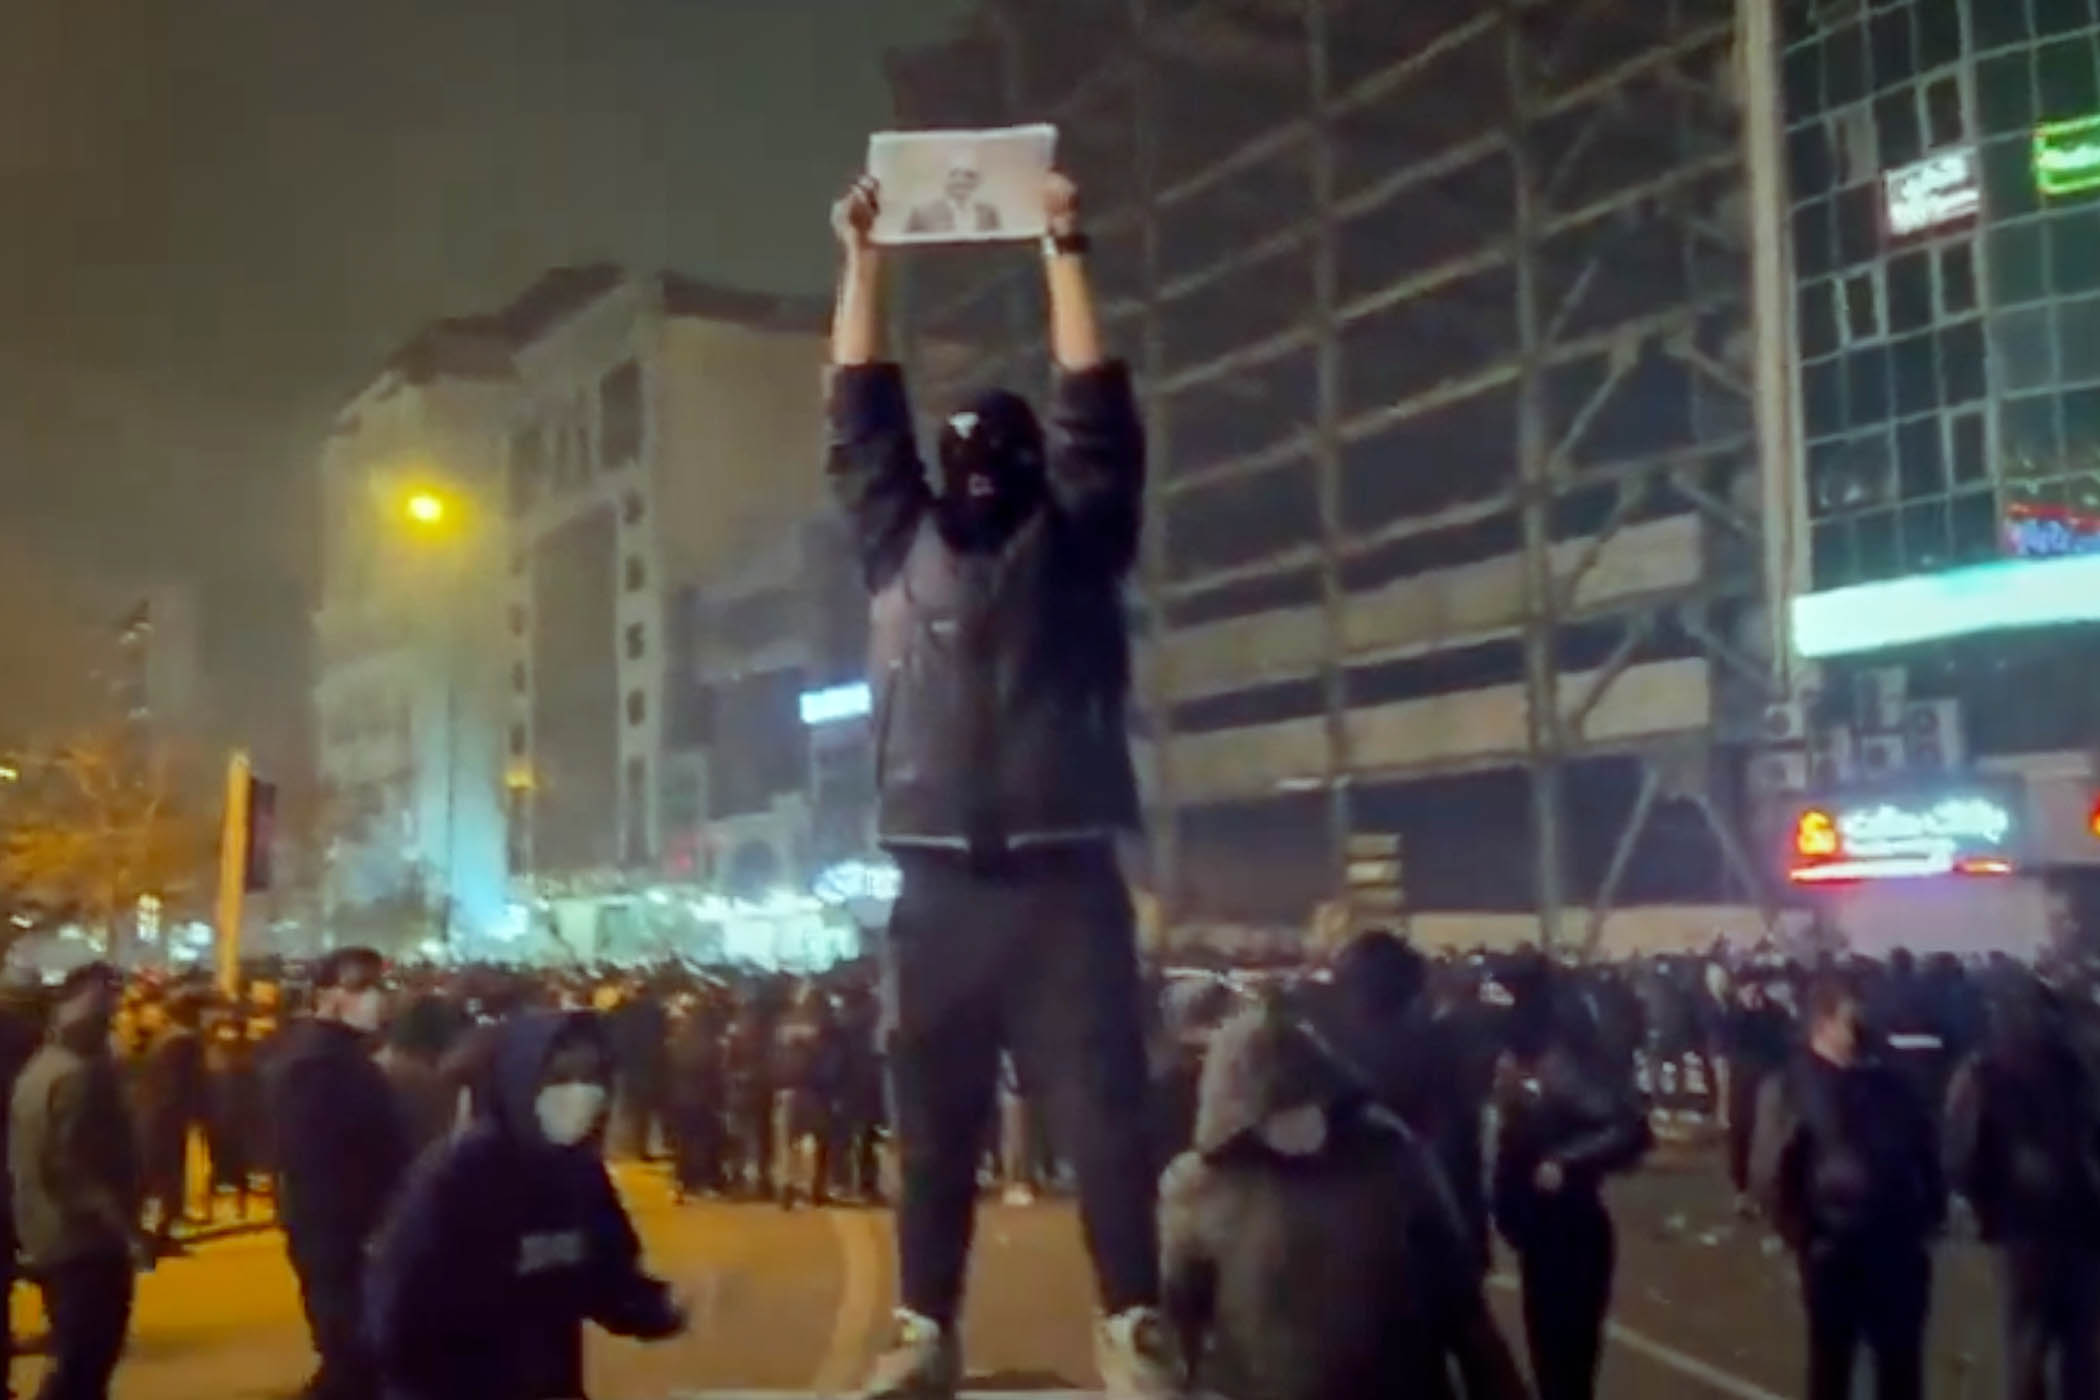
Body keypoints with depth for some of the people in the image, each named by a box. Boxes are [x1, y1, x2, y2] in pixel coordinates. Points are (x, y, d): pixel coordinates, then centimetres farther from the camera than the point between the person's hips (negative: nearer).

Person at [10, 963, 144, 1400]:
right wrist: (125, 1228, -22)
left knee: (75, 1361, 19)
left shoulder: (38, 1067, 13)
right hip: (88, 1243, -10)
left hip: (51, 1239, 10)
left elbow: (21, 1159, 19)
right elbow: (79, 1166, -25)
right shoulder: (81, 1074, -19)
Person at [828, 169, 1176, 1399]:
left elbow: (1100, 413, 3)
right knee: (935, 1120, 6)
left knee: (1102, 1111, -4)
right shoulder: (903, 544, 17)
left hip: (1063, 879, -2)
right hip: (939, 883, 3)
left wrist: (1064, 249, 2)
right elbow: (861, 416, 15)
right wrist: (864, 259, 12)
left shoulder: (1074, 544, 11)